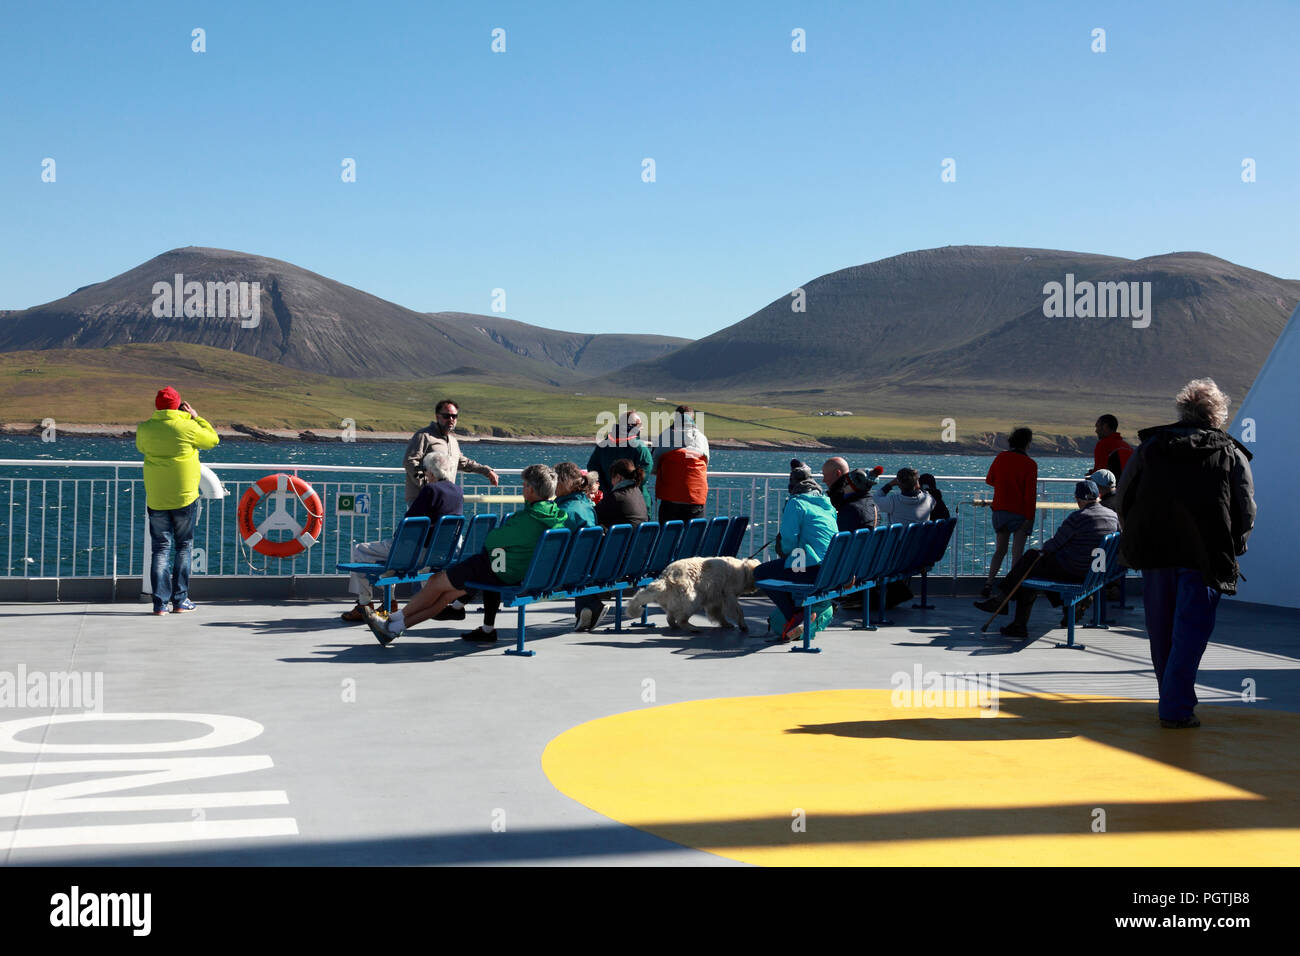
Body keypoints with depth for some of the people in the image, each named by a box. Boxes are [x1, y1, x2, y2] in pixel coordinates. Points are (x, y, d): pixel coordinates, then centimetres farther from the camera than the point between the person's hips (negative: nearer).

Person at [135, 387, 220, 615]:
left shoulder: (145, 429, -2)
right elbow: (213, 440, 6)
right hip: (185, 497, -2)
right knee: (183, 547, 11)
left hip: (156, 499, 2)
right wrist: (196, 417, 12)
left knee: (161, 548, 7)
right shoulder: (188, 427, -11)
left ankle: (160, 602, 0)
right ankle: (180, 600, 10)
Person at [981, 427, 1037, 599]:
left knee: (1000, 550, 13)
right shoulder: (1030, 464, -11)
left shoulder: (1001, 457, 2)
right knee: (1017, 553, 2)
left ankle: (989, 583, 3)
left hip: (1000, 510, 4)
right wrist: (1029, 518, -11)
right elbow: (1030, 494, -14)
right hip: (1020, 513, -4)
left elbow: (989, 480, 14)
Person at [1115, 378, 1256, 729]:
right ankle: (1176, 709, -6)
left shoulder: (1149, 446, 10)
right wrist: (1229, 553, 16)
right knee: (1190, 633, -1)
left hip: (1154, 553, 2)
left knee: (1161, 634, 14)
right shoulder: (1233, 455, 5)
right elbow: (1246, 514, 2)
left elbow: (1123, 499, 10)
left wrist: (1136, 543, 19)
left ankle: (1172, 700, 25)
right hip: (1205, 559, -2)